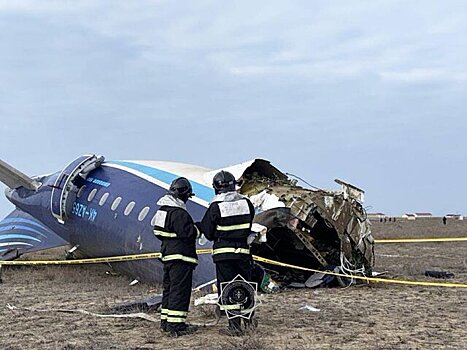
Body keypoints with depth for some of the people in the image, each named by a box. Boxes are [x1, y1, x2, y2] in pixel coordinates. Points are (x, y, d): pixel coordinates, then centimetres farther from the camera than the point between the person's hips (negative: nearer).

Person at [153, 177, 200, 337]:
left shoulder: (163, 209, 12)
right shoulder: (179, 213, -19)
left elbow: (158, 233, 18)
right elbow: (188, 234, -23)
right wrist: (197, 228, -3)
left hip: (167, 255, 10)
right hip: (180, 257, -10)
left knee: (168, 288, 17)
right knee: (180, 289, -7)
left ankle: (166, 322, 24)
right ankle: (176, 325, -7)